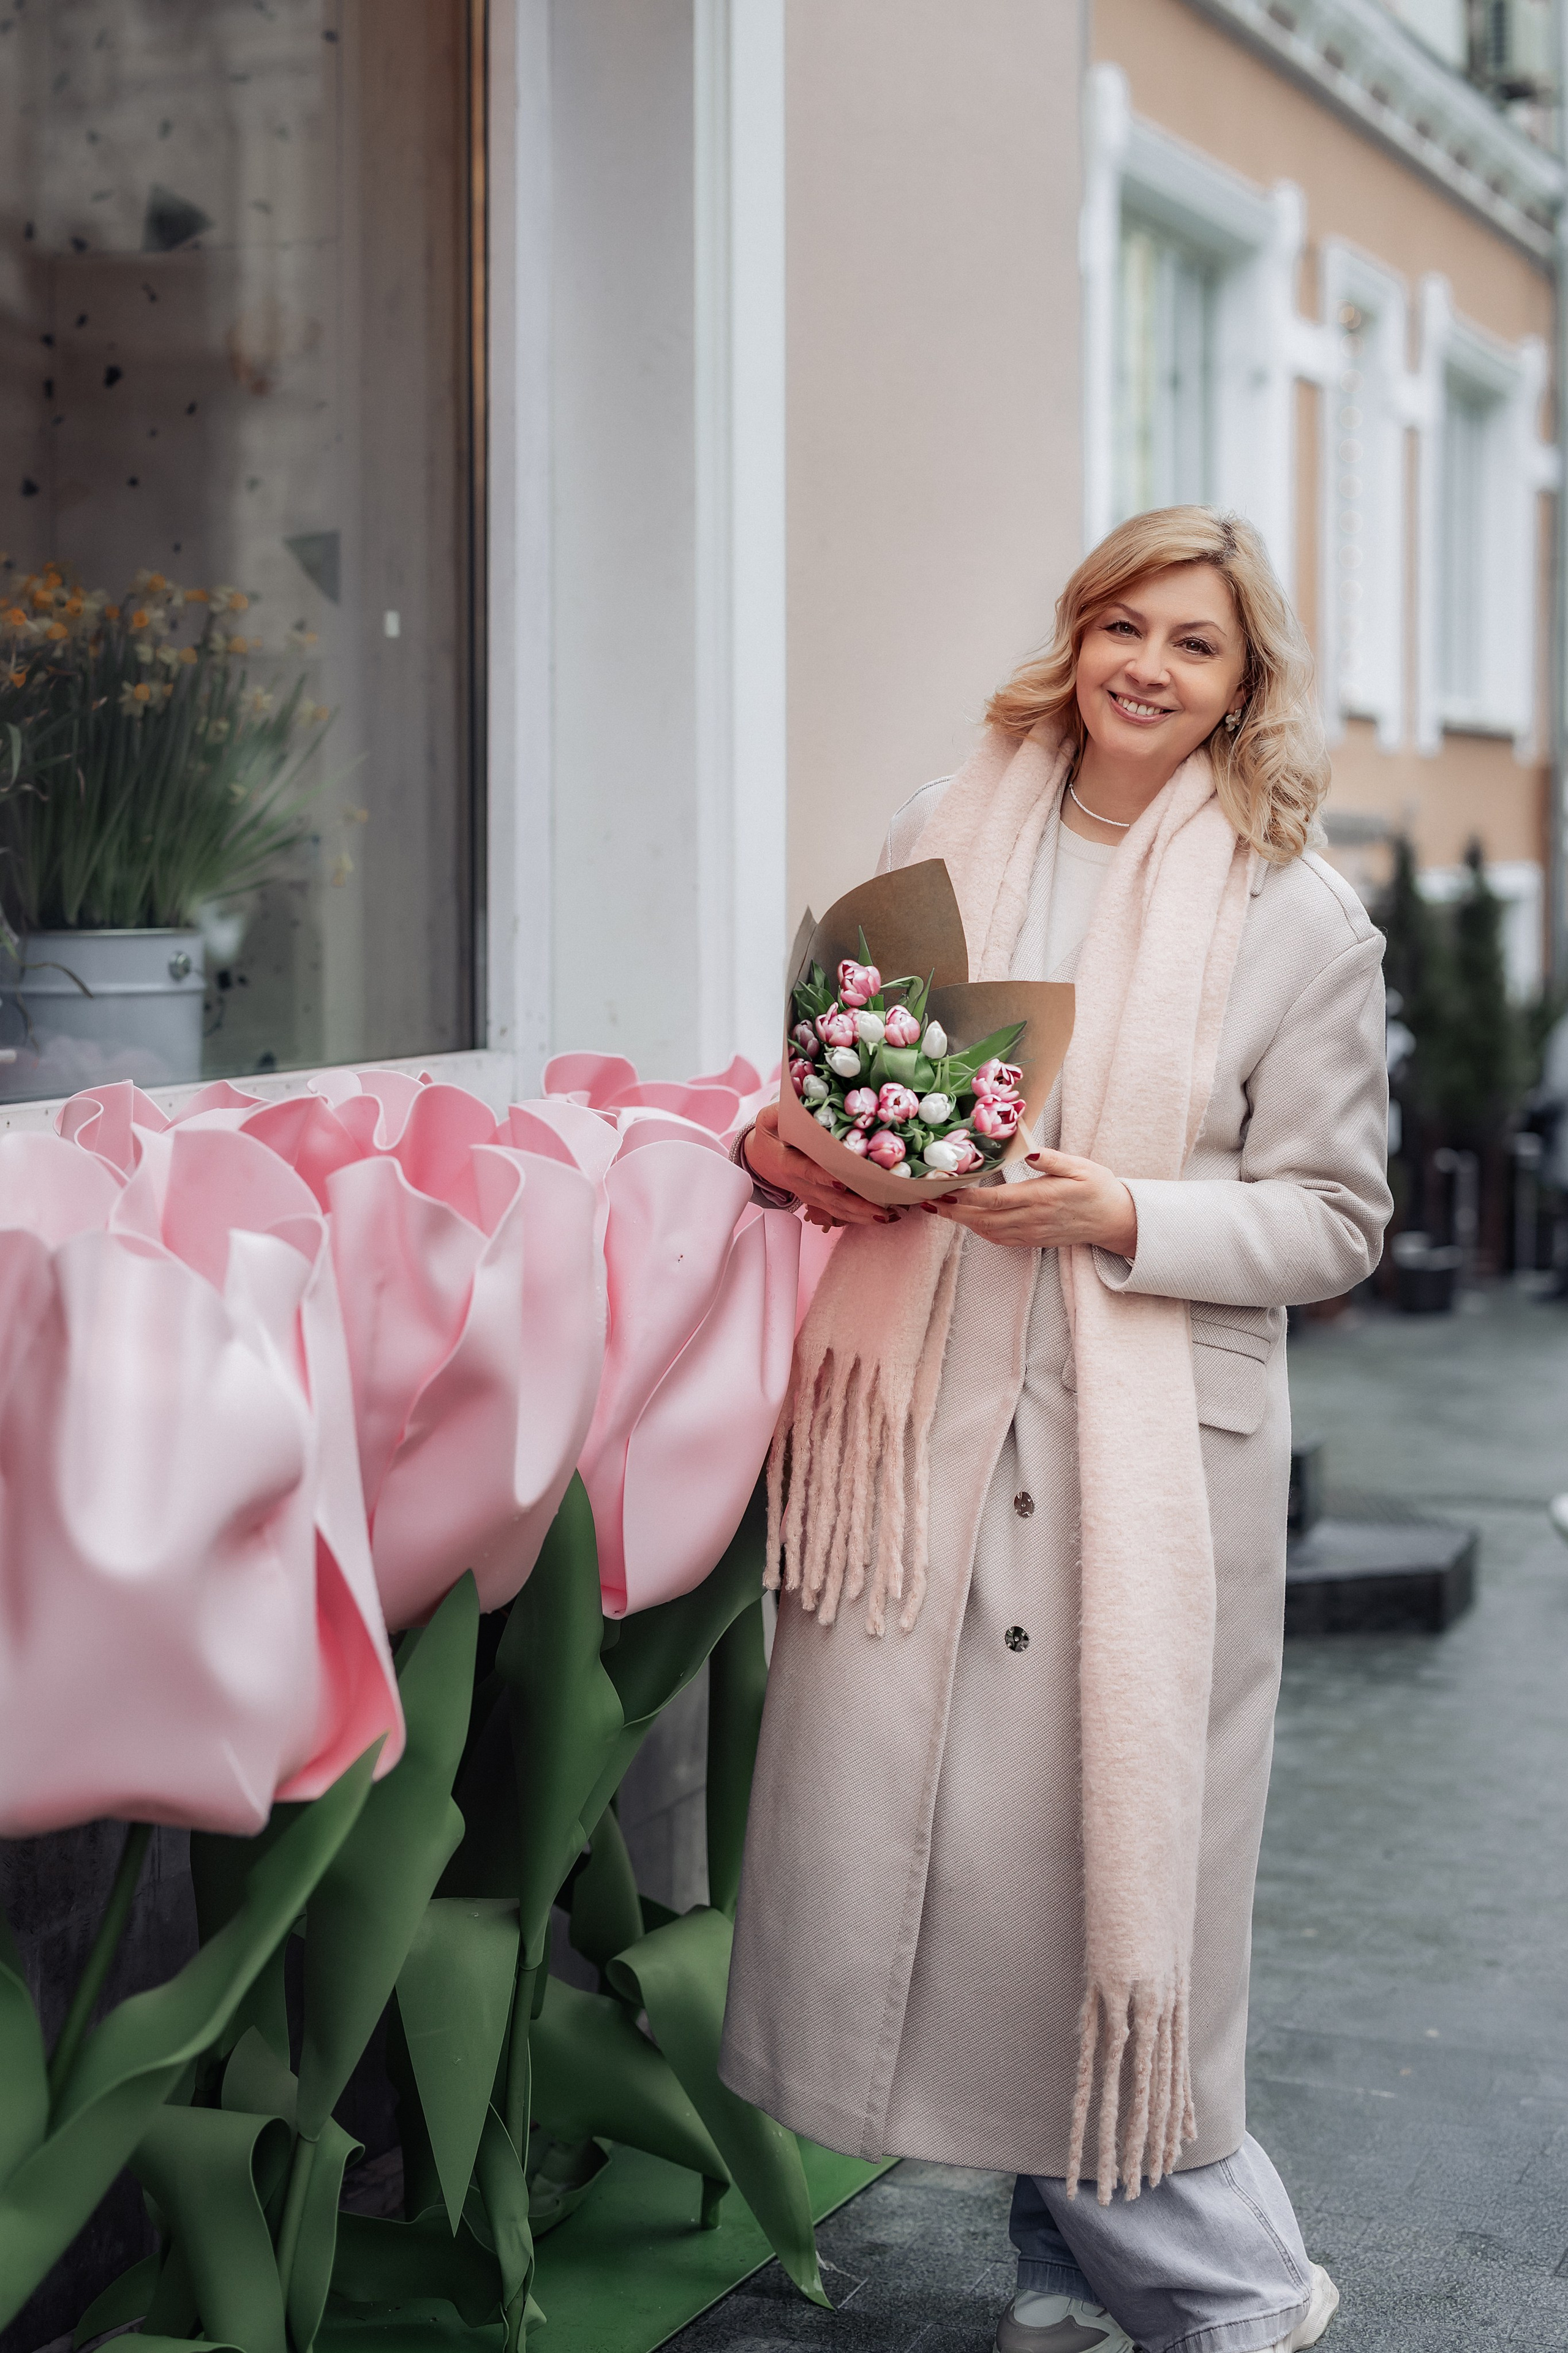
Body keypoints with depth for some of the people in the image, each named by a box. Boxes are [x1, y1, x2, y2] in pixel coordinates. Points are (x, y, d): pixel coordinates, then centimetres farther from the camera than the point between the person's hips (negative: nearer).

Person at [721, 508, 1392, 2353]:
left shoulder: (1300, 919, -2)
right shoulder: (946, 837, 9)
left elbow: (1334, 1219, -2)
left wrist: (1125, 1217, -16)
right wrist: (806, 1153, 0)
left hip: (1153, 1439, -4)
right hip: (931, 1416, 4)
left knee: (1108, 1850, -3)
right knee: (899, 1827, 3)